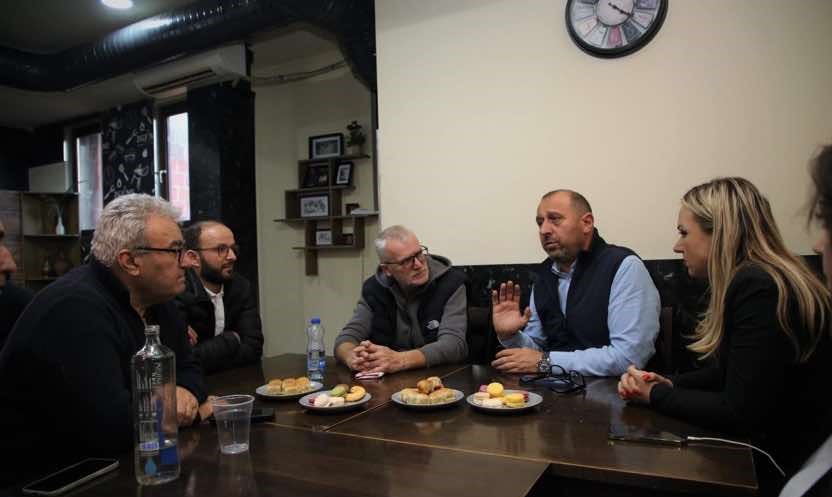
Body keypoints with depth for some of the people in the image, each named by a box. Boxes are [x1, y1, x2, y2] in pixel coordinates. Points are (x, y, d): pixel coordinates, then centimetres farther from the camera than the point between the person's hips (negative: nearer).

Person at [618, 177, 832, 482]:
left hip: (785, 464, -8)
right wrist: (669, 384, -3)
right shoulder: (748, 281, 7)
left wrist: (655, 395, -12)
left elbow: (741, 414, -25)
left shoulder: (759, 290, -23)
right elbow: (724, 373, 13)